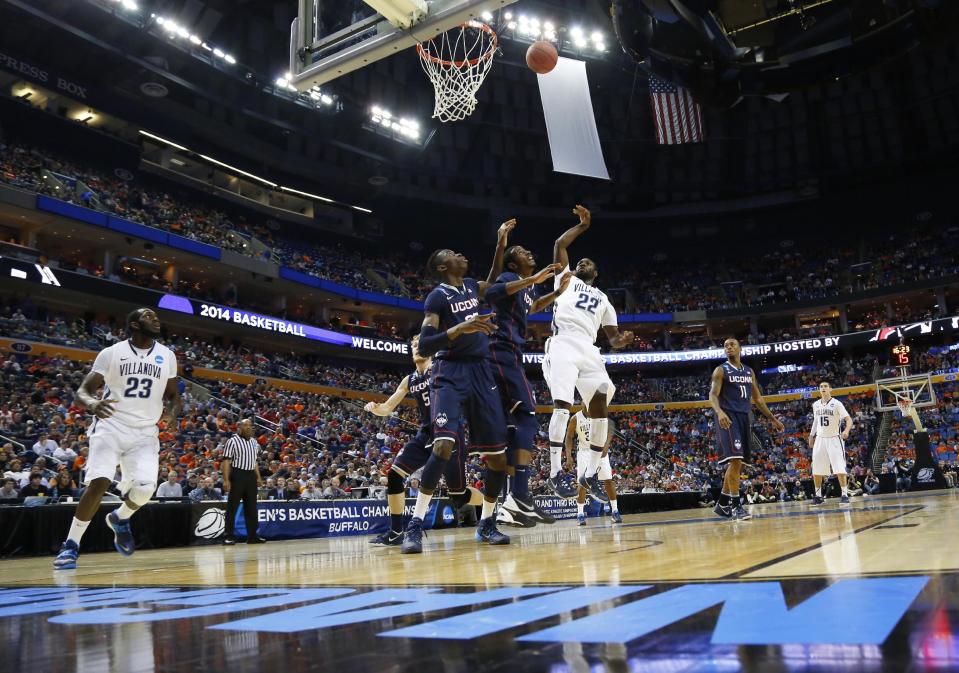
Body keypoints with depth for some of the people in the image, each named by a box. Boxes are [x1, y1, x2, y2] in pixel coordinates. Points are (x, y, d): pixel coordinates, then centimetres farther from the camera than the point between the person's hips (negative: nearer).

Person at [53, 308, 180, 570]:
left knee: (145, 487, -17)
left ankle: (119, 519, 18)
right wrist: (92, 404, -27)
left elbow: (174, 395, 14)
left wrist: (172, 411, -10)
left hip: (145, 432, 2)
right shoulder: (111, 353, -3)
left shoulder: (167, 356, 5)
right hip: (110, 427, -2)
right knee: (98, 482, -18)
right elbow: (83, 390, -3)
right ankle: (71, 545, 1)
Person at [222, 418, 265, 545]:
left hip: (251, 476, 7)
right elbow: (226, 461, -11)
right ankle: (228, 536, 3)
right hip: (237, 475, -7)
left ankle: (252, 536, 15)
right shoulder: (232, 441, -6)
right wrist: (226, 480, -18)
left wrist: (258, 477, 15)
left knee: (251, 507, 9)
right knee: (232, 507, -3)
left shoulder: (254, 442, 15)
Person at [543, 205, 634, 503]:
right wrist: (582, 225, 19)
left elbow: (612, 338, 23)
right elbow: (559, 244, 12)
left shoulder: (603, 299, 31)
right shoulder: (565, 279, 24)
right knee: (562, 405, -18)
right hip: (563, 346, -4)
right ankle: (555, 472, -14)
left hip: (589, 351, 4)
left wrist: (622, 340, 0)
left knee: (601, 409, -7)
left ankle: (591, 475, 3)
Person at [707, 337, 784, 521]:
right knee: (735, 459, -17)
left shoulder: (749, 372, 17)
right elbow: (713, 395, -12)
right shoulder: (721, 370, -1)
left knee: (738, 463, 9)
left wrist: (773, 419, 19)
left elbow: (757, 398, 23)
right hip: (728, 418, -7)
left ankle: (723, 503, 19)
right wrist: (719, 412, -33)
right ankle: (736, 505, -13)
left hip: (744, 418, 7)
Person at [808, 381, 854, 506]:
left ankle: (844, 495, -5)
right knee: (816, 470, 4)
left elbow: (848, 419, -16)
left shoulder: (836, 404, -9)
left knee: (839, 468, -10)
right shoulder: (816, 405, 7)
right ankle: (818, 496, 13)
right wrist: (811, 435, 18)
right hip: (820, 439, 5)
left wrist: (846, 430, -34)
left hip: (834, 439, -5)